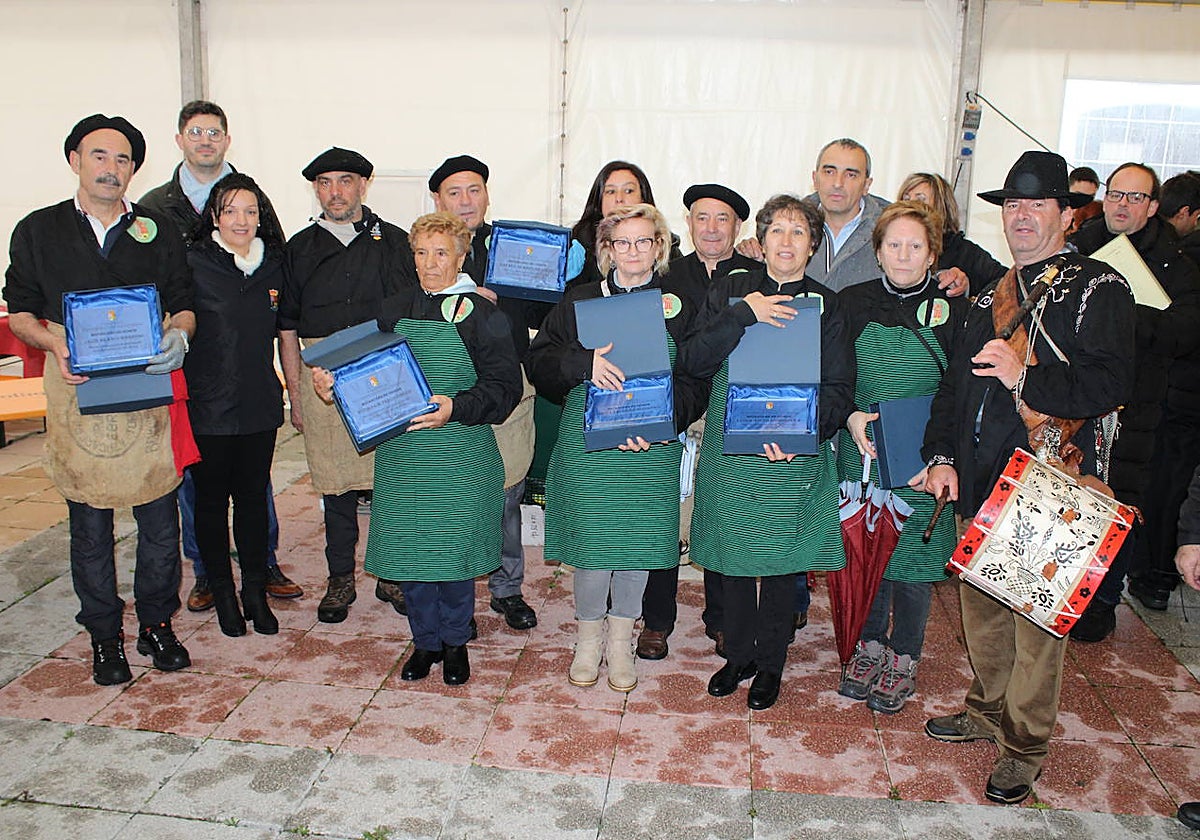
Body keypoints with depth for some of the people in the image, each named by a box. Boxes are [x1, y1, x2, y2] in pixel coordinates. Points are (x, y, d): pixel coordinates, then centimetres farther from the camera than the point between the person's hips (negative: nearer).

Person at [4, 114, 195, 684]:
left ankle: (156, 624, 22)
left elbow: (184, 304, 11)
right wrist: (55, 344, -10)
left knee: (160, 519, 4)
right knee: (89, 523, 6)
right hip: (77, 392, 0)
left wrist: (179, 333, -12)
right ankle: (104, 636, 21)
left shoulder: (159, 231, 10)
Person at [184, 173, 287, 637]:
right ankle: (223, 593, 23)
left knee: (254, 498, 11)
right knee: (212, 500, 8)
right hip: (207, 406, -3)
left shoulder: (272, 265, 7)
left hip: (259, 406, 3)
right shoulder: (193, 264, -6)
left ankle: (256, 592, 24)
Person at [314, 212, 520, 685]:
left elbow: (504, 387, -9)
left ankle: (456, 642, 26)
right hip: (401, 453, 4)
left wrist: (455, 408, -22)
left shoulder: (482, 315, -4)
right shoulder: (393, 310, 9)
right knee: (408, 548, 8)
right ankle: (426, 641, 27)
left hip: (461, 456, -3)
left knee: (454, 549, 5)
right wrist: (334, 384, -5)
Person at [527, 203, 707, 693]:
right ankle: (588, 639, 24)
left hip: (649, 447, 0)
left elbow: (695, 381, 0)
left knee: (636, 539, 6)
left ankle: (620, 641, 26)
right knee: (590, 537, 1)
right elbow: (540, 360, 0)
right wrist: (584, 363, -19)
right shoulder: (580, 301, 7)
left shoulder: (679, 307, 5)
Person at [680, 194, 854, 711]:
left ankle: (770, 664, 28)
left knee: (783, 562, 9)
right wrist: (742, 314, -19)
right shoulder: (730, 292, 3)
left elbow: (839, 391, -3)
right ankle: (738, 654, 32)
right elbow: (693, 362, -8)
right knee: (732, 555, 11)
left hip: (793, 462, -1)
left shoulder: (828, 306, 1)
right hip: (729, 452, 1)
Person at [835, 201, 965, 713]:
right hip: (860, 451, 2)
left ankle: (903, 660, 24)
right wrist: (853, 417, -15)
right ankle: (870, 646, 29)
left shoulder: (953, 310, -3)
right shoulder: (853, 303, 1)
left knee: (914, 558, 5)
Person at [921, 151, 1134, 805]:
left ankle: (1025, 745, 20)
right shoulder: (991, 295, 17)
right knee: (981, 605, 16)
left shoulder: (1098, 290, -4)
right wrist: (942, 456, 7)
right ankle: (987, 710, 36)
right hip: (980, 482, 6)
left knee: (1037, 618, 3)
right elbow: (955, 382, 18)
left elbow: (1110, 384, -16)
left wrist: (1026, 377, -25)